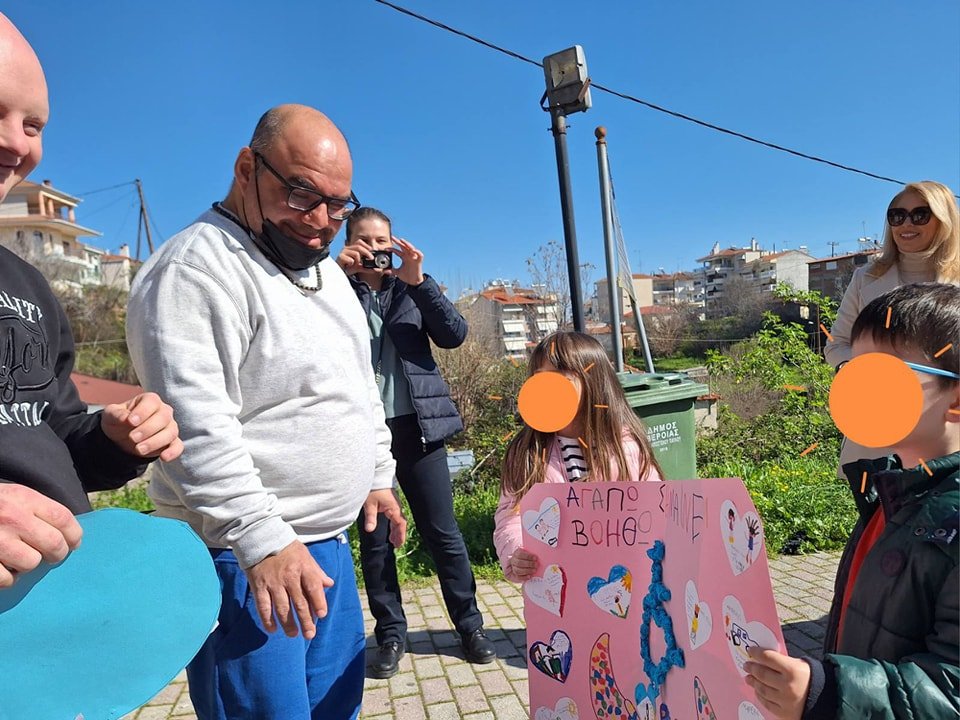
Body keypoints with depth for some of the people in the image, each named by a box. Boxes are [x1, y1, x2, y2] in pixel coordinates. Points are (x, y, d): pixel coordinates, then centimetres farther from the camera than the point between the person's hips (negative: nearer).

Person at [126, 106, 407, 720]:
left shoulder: (325, 268, 13)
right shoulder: (195, 270, -15)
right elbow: (197, 425, -23)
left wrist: (378, 476, 20)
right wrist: (262, 537, -25)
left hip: (330, 545, 9)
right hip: (246, 559, -8)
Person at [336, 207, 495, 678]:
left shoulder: (413, 287, 8)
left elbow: (454, 334, -5)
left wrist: (418, 280, -14)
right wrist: (336, 275, -16)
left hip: (415, 425, 0)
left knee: (443, 532, 7)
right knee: (374, 538, 9)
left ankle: (470, 626, 22)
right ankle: (391, 634, 26)